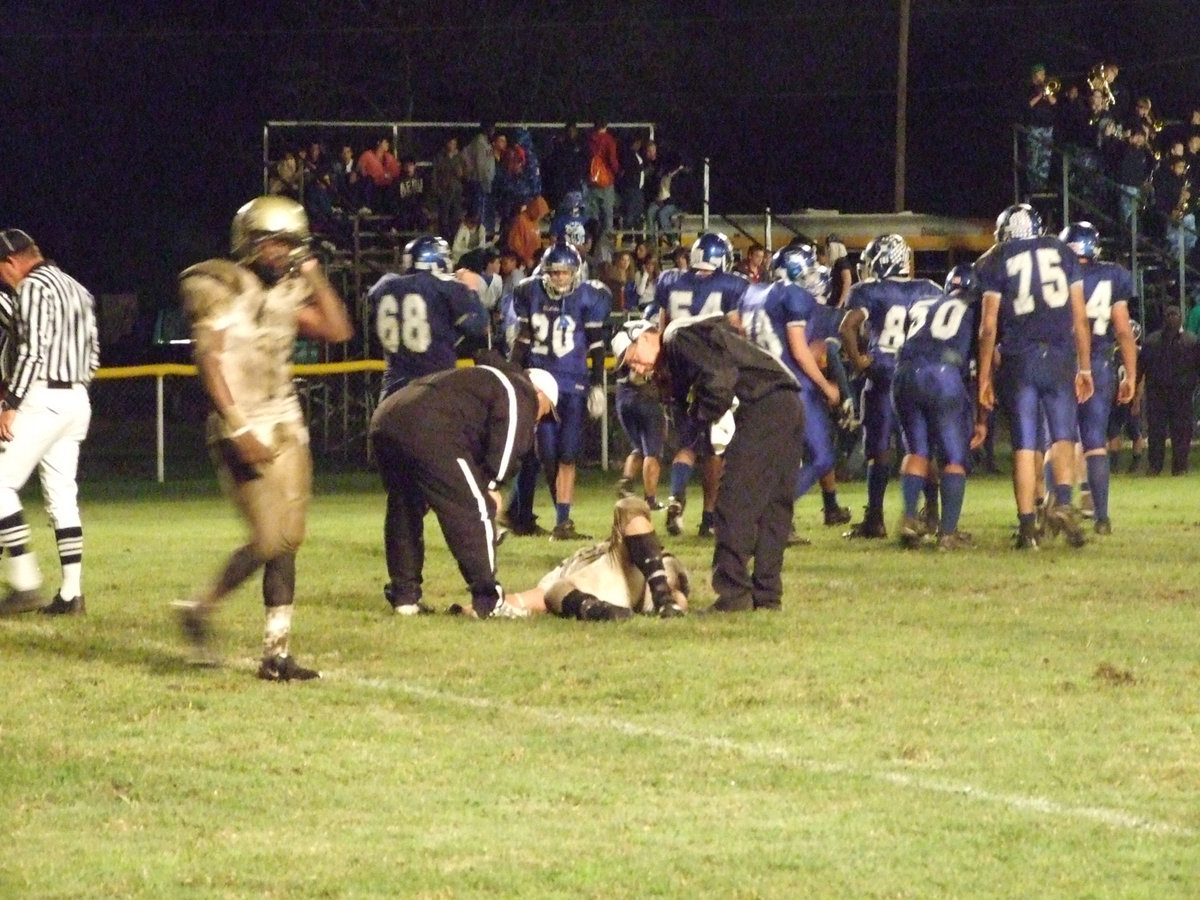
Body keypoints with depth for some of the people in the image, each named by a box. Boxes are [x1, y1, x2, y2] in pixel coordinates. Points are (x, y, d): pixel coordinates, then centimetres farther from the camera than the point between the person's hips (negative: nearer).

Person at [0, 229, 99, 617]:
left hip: (42, 400, -9)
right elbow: (91, 355, 19)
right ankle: (71, 594, 6)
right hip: (76, 401, 9)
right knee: (61, 494, 9)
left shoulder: (33, 287, -9)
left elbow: (32, 349, -18)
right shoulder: (76, 290, 19)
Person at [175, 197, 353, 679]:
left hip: (286, 423, 7)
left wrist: (313, 276, 5)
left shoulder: (286, 293, 12)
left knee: (288, 540, 4)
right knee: (269, 540, -13)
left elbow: (338, 330, 11)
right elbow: (210, 362, -16)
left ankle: (276, 652, 7)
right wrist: (239, 429, -22)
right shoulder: (219, 290, -10)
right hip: (244, 427, -7)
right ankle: (201, 609, 8)